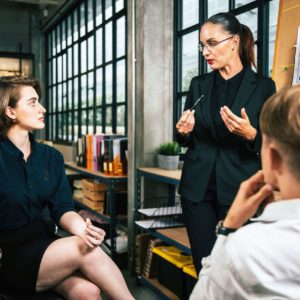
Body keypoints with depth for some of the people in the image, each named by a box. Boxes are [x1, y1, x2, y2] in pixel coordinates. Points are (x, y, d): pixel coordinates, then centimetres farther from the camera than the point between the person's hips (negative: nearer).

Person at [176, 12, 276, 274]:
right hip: (198, 188, 3)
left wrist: (251, 134, -21)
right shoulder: (198, 85, 8)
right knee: (204, 265, 9)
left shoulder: (263, 86, -2)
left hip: (238, 190, -3)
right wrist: (184, 131, -8)